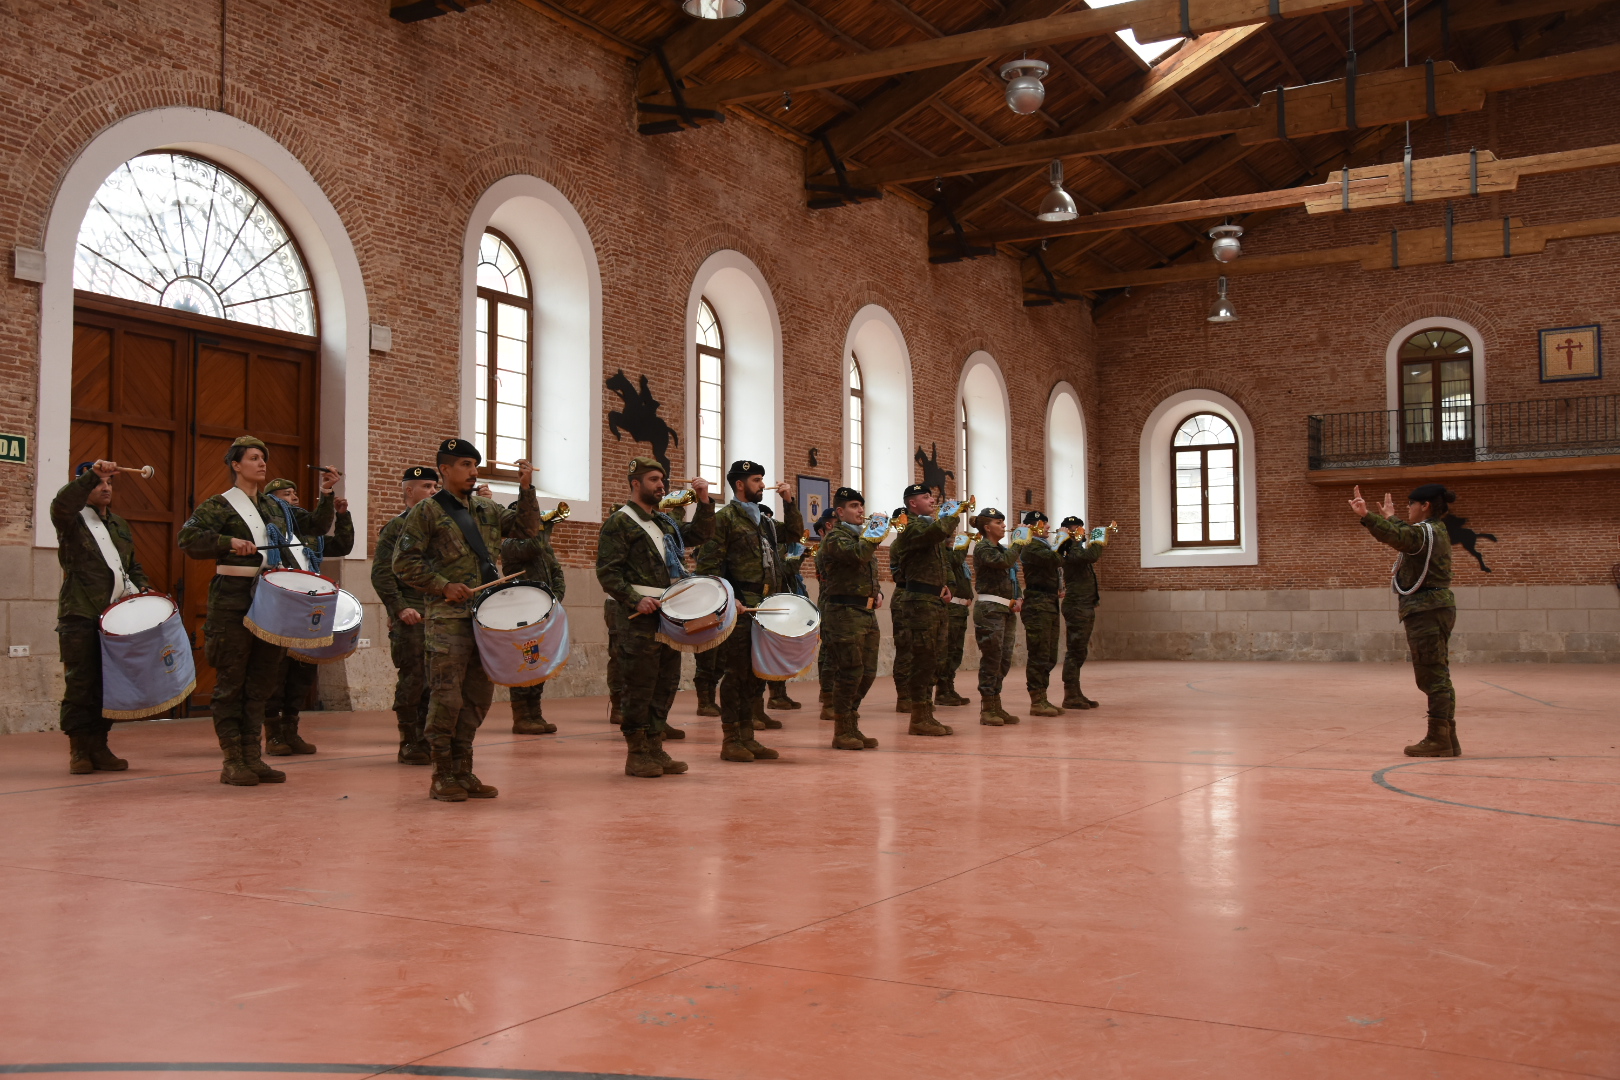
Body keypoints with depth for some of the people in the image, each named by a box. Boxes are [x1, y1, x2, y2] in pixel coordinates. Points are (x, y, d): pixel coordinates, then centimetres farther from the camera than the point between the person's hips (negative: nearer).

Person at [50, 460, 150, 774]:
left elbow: (134, 565, 28)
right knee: (80, 683, -4)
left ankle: (99, 746, 9)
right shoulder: (72, 521, 3)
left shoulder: (120, 525, 22)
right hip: (80, 615, -5)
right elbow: (61, 504, -21)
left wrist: (141, 588, 10)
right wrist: (92, 474, -26)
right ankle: (79, 750, 1)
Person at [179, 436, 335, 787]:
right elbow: (187, 537, -10)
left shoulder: (277, 508, 17)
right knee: (231, 681, -1)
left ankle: (253, 757, 15)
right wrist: (228, 541, -21)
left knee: (262, 681, 8)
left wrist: (327, 495, 6)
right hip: (234, 602, -6)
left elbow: (316, 525, 20)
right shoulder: (219, 505, 0)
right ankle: (232, 762, 3)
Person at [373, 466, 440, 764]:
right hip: (411, 618, -6)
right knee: (412, 680, -4)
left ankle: (427, 741, 14)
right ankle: (409, 746, 4)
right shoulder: (395, 527, -1)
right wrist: (400, 608, -16)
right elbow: (381, 573, -8)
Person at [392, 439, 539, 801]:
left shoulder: (487, 510, 17)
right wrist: (443, 587, -13)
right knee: (447, 697, -5)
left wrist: (526, 489, -1)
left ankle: (463, 771, 17)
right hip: (448, 618, -6)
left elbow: (527, 526, 11)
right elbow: (404, 561, -5)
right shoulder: (426, 512, -1)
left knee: (478, 697, 8)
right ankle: (442, 776, 5)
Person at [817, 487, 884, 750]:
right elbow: (857, 555, -25)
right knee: (849, 672, -8)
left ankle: (852, 727, 19)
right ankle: (842, 732, 1)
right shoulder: (835, 537, -6)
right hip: (844, 612, -9)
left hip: (867, 613, 9)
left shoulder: (862, 536, 22)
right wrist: (877, 534, -16)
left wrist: (878, 593, 11)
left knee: (867, 673, 9)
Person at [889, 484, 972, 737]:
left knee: (930, 660, 11)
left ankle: (926, 716, 16)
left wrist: (946, 587, 10)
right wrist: (953, 513, -11)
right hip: (919, 601, -10)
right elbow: (939, 531, -30)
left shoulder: (930, 524, 21)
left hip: (936, 601, 10)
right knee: (921, 659, -8)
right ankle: (918, 720, -3)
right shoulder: (911, 527, -9)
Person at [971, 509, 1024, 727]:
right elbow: (1004, 562, -25)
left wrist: (1019, 598, 4)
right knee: (991, 659, -7)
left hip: (1008, 610, 8)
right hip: (990, 609, -8)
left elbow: (1014, 580, 22)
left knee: (1004, 660, 8)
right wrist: (1021, 543, -15)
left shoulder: (1003, 549, 19)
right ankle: (987, 710, -2)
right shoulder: (982, 549, -7)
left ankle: (996, 707, 14)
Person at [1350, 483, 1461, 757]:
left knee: (1432, 677, -8)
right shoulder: (1437, 532, 18)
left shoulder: (1424, 532, -13)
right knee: (1438, 677, 13)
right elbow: (1407, 537, 39)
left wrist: (1367, 516, -46)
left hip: (1426, 610, -10)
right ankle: (1447, 739, 18)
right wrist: (1391, 518, 53)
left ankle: (1438, 740, -7)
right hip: (1437, 608, 10)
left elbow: (1396, 537, -33)